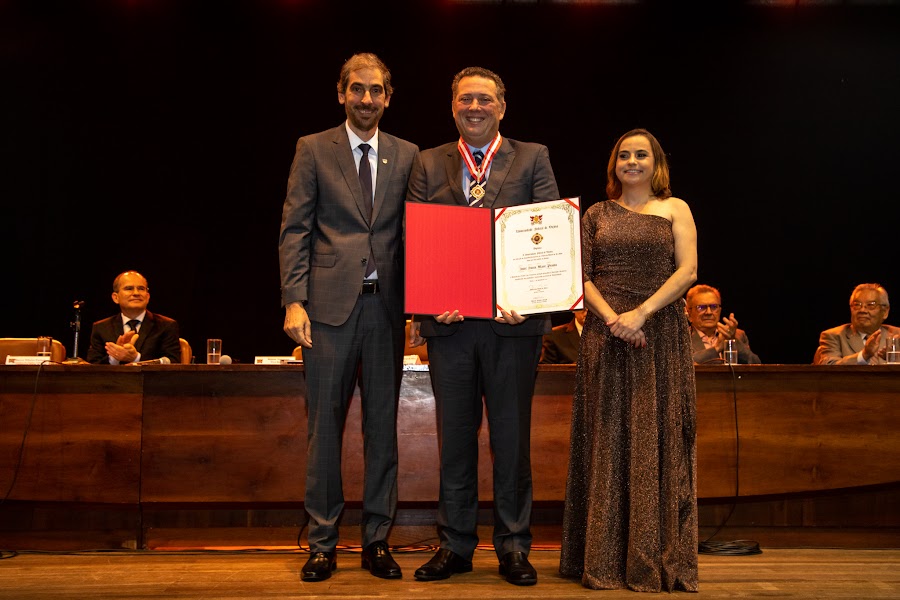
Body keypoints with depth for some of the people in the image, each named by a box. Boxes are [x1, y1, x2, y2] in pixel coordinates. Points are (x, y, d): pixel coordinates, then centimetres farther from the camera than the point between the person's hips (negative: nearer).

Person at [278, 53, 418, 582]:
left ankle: (377, 541, 17)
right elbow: (295, 230, 1)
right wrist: (294, 300, -9)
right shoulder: (313, 150, 7)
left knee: (383, 425, 7)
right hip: (331, 304, -2)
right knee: (325, 426, 2)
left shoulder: (407, 155, 12)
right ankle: (323, 543, 13)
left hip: (386, 305, 2)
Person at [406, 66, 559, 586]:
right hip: (448, 321, 2)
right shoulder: (428, 164, 11)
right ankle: (456, 545, 20)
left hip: (513, 317, -1)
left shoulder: (533, 158, 7)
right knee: (455, 436, 9)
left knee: (512, 437, 6)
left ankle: (513, 546, 17)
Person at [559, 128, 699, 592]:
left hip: (661, 335, -1)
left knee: (658, 442, -1)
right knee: (607, 440, 1)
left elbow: (687, 271, -2)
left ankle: (657, 561, 7)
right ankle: (604, 561, 7)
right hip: (606, 334, 1)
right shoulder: (596, 214, 13)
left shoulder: (674, 209, 9)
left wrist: (641, 313, -14)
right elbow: (580, 276, 6)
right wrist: (611, 316, -11)